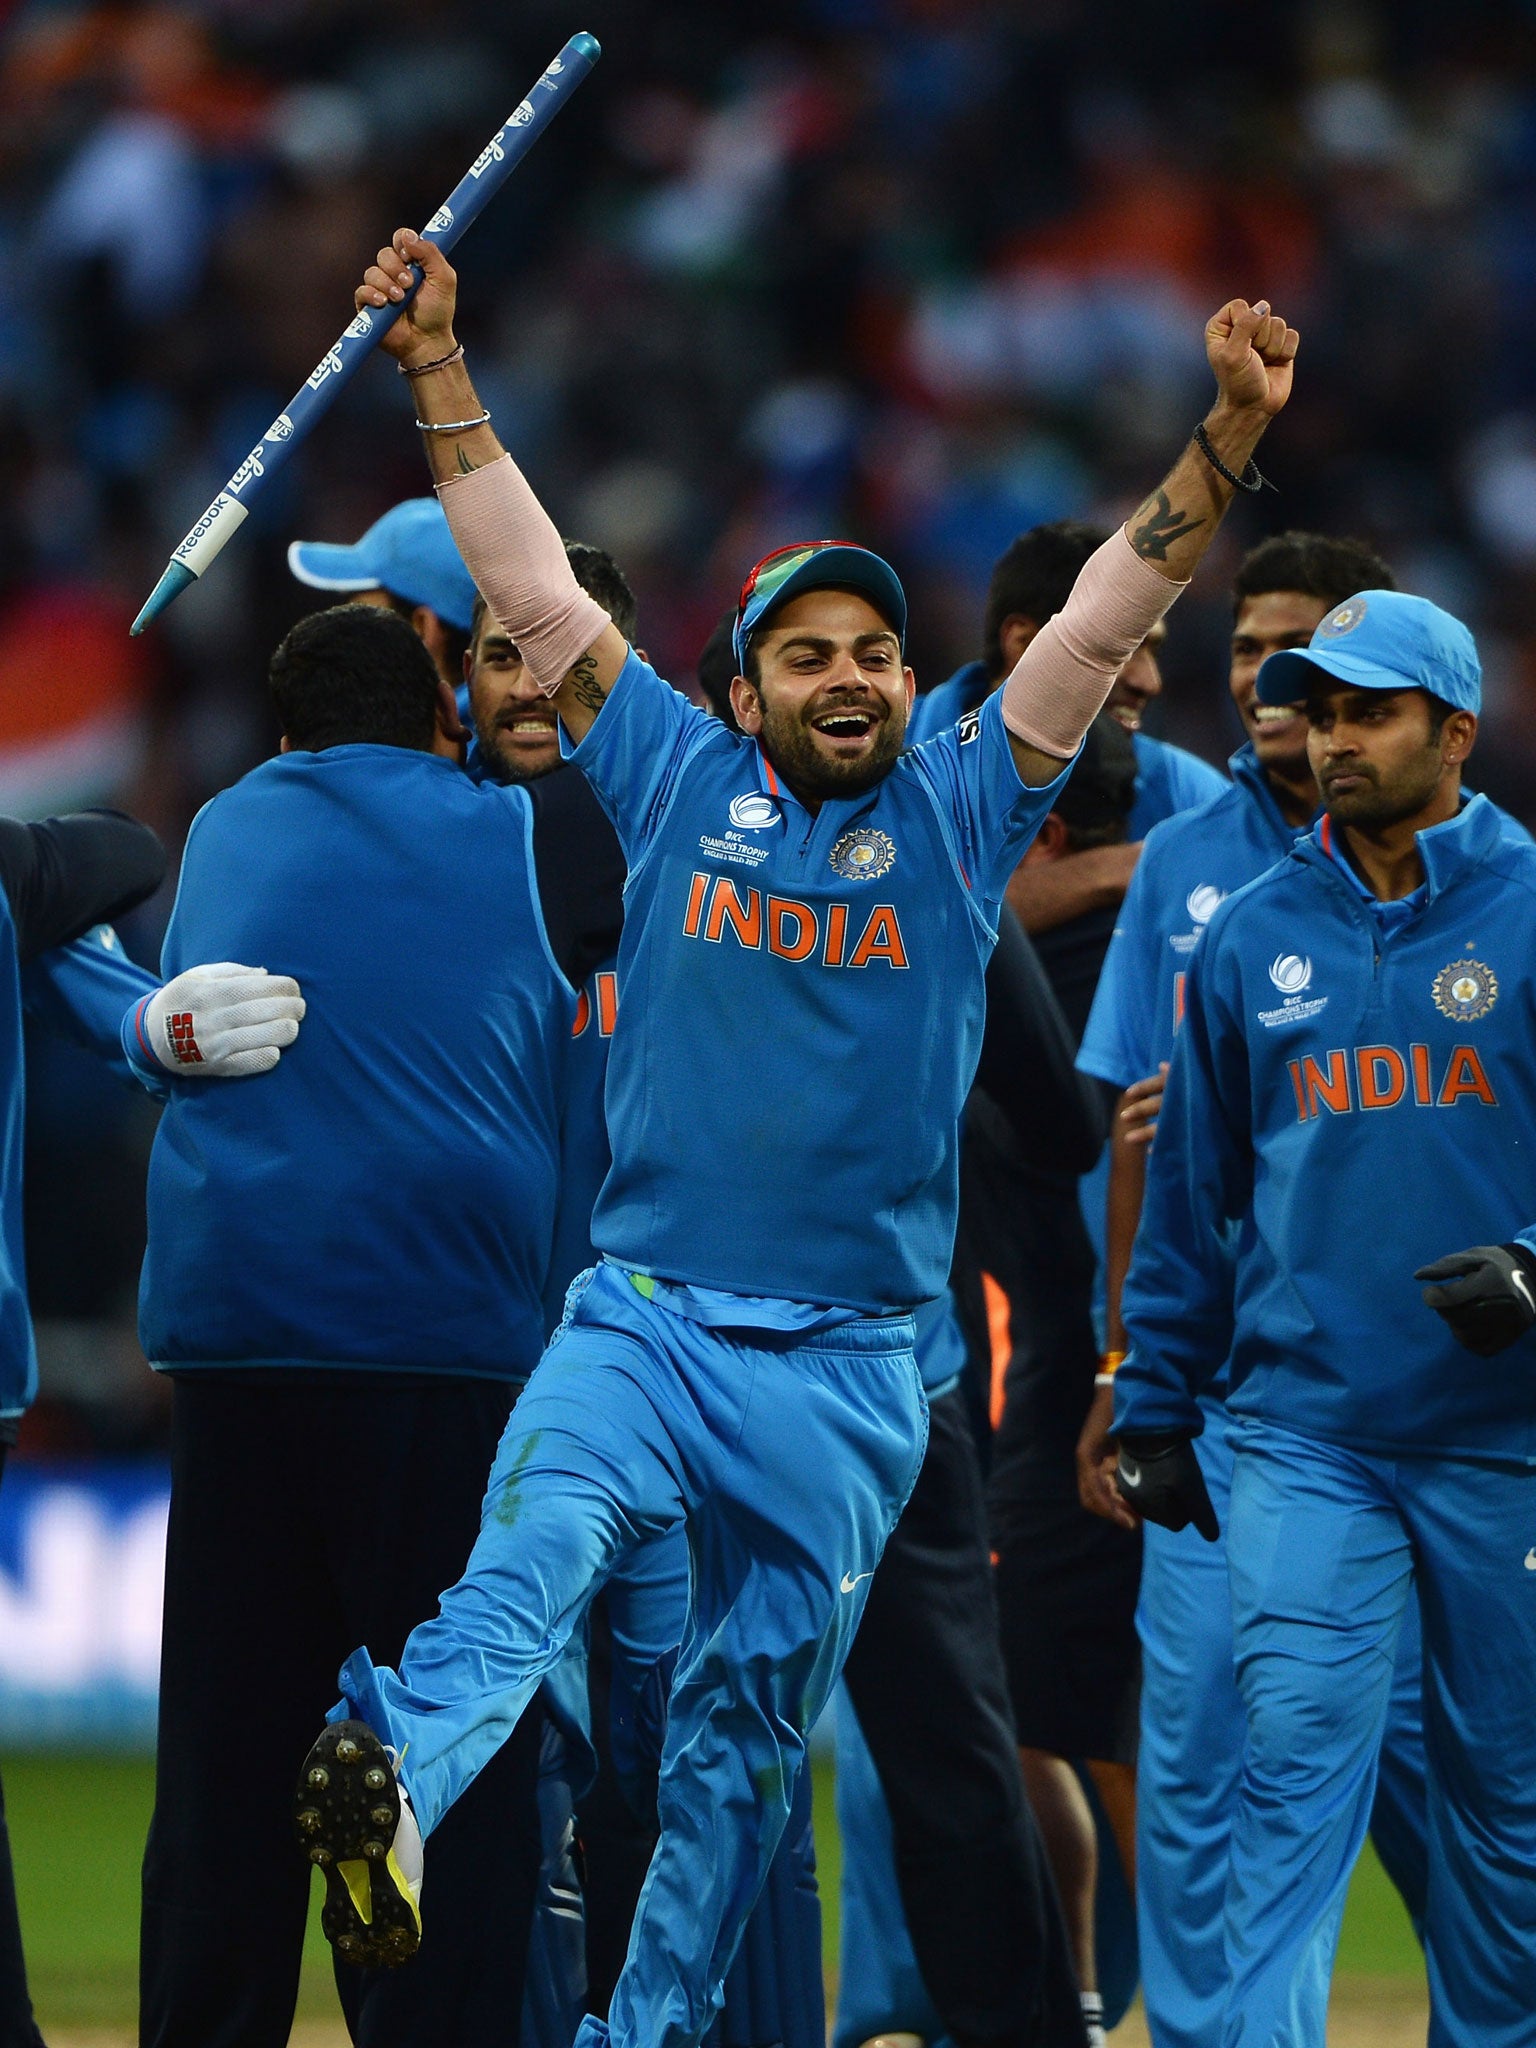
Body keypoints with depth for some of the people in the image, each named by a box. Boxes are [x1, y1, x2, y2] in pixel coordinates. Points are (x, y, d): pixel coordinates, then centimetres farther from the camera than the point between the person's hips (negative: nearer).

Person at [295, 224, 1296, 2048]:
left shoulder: (959, 810, 8)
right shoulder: (679, 782, 8)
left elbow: (1109, 614, 1)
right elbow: (532, 583, 6)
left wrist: (1228, 438, -10)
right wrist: (439, 370, 1)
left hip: (849, 1367, 2)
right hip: (641, 1321, -2)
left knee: (752, 1724, 6)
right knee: (538, 1537, -31)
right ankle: (390, 1777, -56)